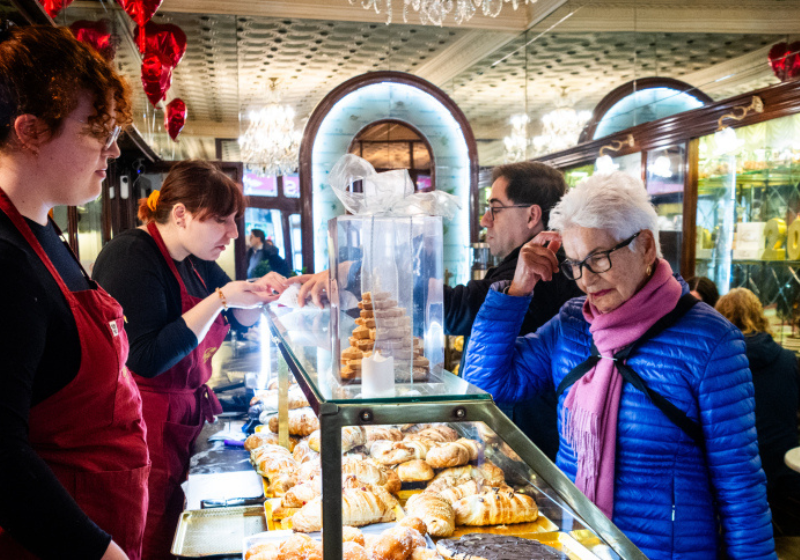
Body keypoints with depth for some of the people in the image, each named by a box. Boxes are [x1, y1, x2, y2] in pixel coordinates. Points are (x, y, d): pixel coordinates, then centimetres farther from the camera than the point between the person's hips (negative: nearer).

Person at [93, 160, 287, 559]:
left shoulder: (196, 261, 10)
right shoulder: (131, 255, -16)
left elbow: (242, 318, 23)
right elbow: (146, 358, -26)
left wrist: (259, 291, 0)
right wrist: (219, 299, -23)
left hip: (188, 418, 8)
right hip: (148, 431, -8)